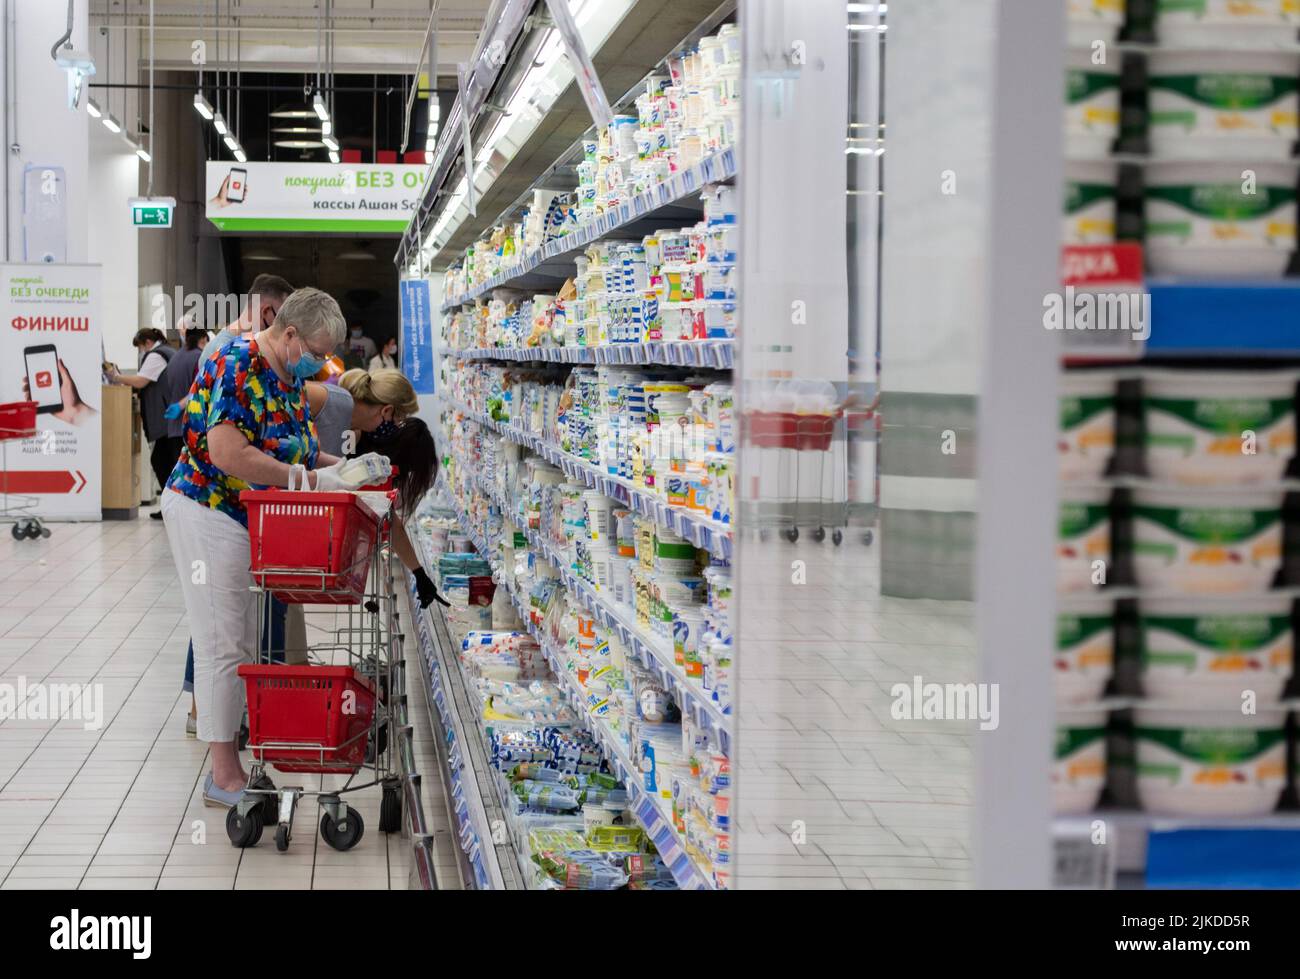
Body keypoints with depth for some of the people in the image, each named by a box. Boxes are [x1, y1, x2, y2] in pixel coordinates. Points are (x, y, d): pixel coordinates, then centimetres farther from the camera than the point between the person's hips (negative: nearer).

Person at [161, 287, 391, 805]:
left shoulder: (291, 377, 10)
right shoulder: (236, 367, -20)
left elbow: (295, 450, 16)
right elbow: (228, 454, -29)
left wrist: (343, 466, -1)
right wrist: (311, 478, -25)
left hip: (258, 523, 9)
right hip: (209, 515, -9)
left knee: (250, 645, 11)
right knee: (222, 646, -4)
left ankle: (232, 765, 17)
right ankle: (224, 776, 2)